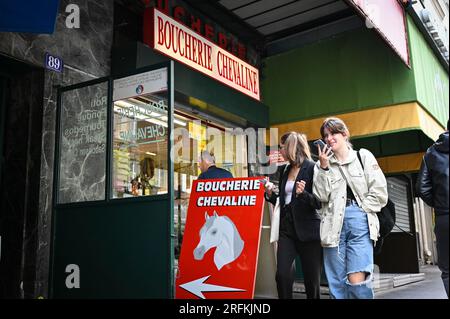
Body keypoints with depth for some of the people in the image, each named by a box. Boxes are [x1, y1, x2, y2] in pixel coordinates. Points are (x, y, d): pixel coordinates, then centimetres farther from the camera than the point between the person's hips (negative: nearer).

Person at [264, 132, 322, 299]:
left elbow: (319, 202, -11)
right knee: (282, 274, -4)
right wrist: (270, 194, 4)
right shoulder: (286, 170, 15)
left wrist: (303, 193, -27)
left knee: (311, 278, 2)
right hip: (286, 228, 6)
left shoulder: (311, 168, -7)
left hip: (307, 229, -6)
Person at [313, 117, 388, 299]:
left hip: (360, 223, -2)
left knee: (357, 282, -16)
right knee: (337, 284, 3)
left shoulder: (364, 156, 10)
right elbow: (322, 196, -1)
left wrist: (360, 210, -3)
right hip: (334, 224, 2)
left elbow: (380, 192, 3)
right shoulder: (322, 164, 13)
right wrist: (324, 167, -5)